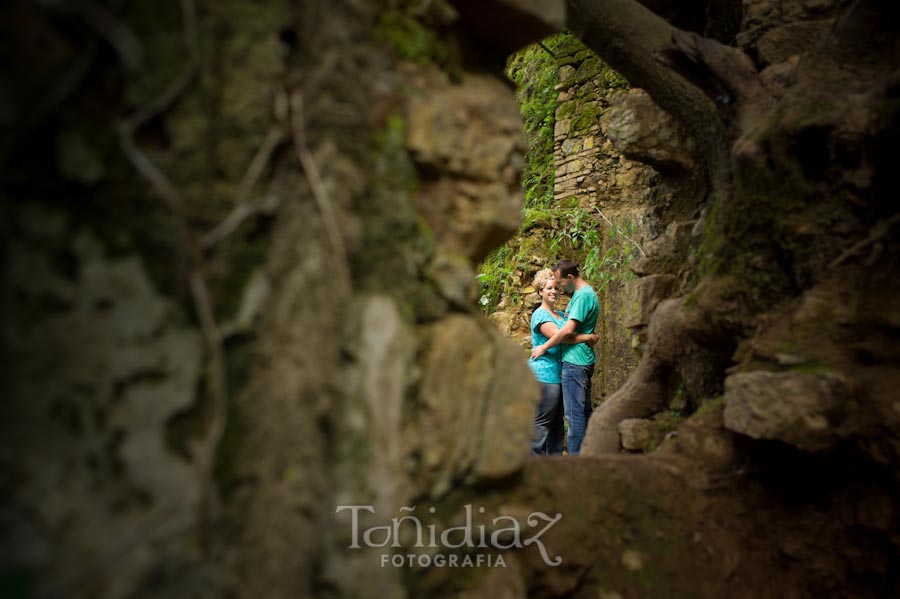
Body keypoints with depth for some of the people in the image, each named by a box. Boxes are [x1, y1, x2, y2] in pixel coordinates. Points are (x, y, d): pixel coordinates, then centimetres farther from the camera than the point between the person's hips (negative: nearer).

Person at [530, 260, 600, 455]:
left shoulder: (583, 295, -16)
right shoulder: (586, 293, 16)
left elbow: (568, 329, -21)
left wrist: (544, 347, -12)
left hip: (574, 361, -10)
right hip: (583, 360, 10)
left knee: (575, 413, -6)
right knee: (585, 411, 14)